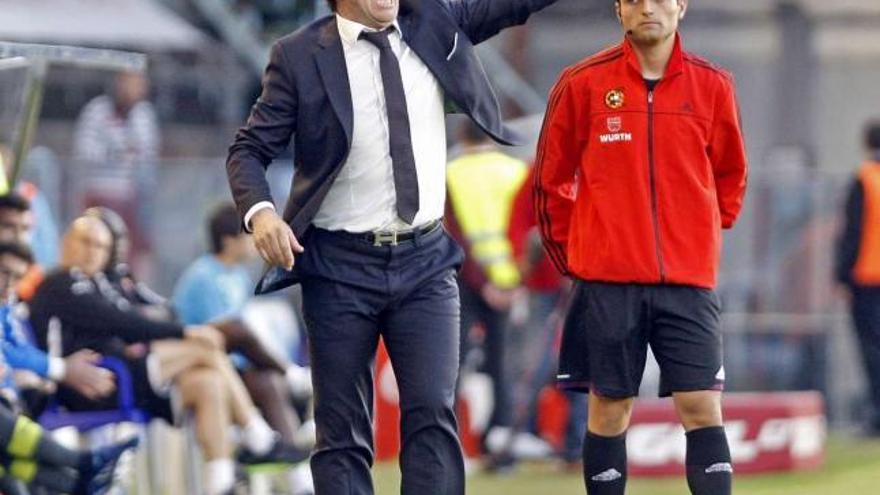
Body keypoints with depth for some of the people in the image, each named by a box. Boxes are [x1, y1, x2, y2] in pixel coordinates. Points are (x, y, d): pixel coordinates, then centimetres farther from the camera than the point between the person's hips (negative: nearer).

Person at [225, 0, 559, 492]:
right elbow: (249, 150, -2)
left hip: (426, 261, 2)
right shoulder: (301, 56, -3)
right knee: (343, 432, 2)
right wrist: (260, 211, -22)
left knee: (434, 412, -10)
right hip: (340, 265, -2)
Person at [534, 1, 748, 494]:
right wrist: (571, 253, 10)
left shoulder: (713, 85, 5)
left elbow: (730, 176, 19)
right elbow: (552, 177, 9)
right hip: (607, 278, -1)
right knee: (609, 411, 2)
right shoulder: (583, 83, 0)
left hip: (689, 276, 1)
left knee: (703, 410, -6)